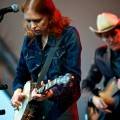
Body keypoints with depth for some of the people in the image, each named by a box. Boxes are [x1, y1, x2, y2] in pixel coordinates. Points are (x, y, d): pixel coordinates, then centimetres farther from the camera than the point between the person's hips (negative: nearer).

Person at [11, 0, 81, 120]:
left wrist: (52, 92, -28)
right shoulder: (29, 39, 5)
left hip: (61, 107, -5)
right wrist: (18, 90, -5)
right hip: (34, 108, 5)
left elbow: (73, 75, -15)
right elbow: (21, 73, 14)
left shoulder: (69, 34, -10)